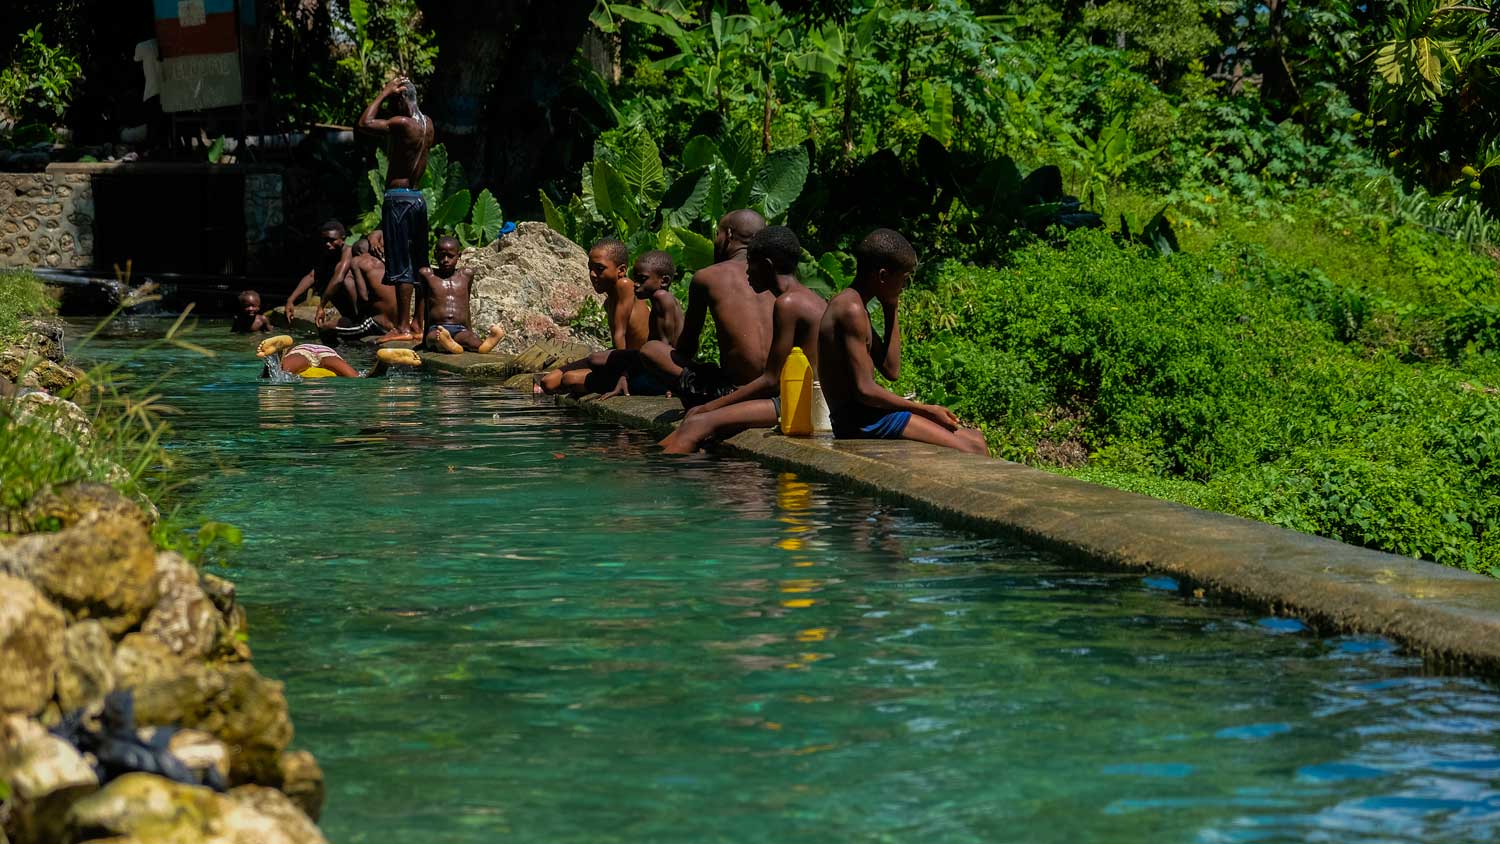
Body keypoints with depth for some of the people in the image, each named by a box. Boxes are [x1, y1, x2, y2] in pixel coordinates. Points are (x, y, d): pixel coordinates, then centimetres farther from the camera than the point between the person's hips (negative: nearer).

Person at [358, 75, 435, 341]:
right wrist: (391, 94, 19)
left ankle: (403, 327, -7)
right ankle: (419, 323, 16)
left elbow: (365, 124, -19)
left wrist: (384, 93, -10)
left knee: (400, 266, -7)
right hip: (418, 197, 9)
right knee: (418, 265, 12)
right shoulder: (427, 123, 9)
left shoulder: (402, 123, -16)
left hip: (398, 198, -9)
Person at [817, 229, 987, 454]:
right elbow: (864, 390, -20)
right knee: (971, 451, -15)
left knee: (974, 438, 10)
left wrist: (891, 312, 12)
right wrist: (925, 410, -14)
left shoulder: (856, 307, 17)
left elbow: (891, 370, 18)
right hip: (859, 421, -10)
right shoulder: (852, 311, -15)